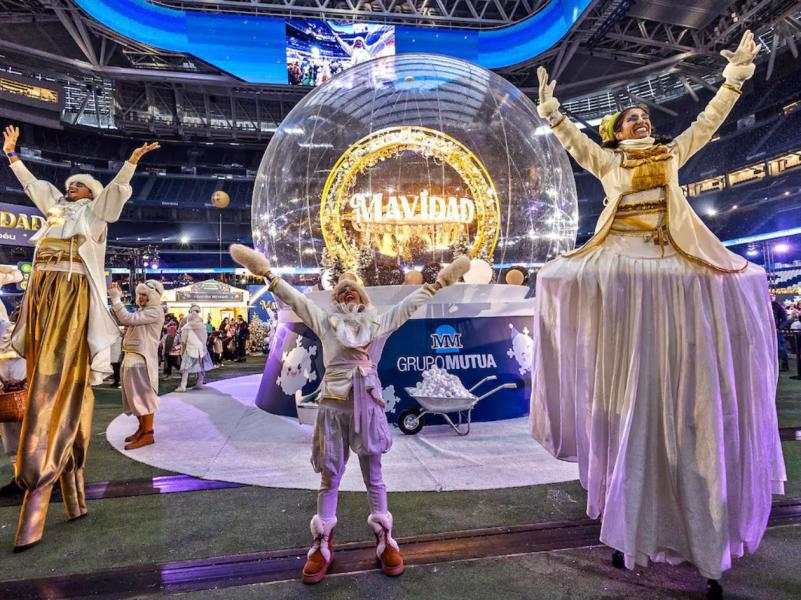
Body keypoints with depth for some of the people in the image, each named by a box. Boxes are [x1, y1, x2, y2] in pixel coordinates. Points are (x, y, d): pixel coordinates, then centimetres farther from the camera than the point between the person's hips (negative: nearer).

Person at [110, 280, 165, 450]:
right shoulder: (142, 311, 18)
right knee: (135, 395, 14)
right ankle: (142, 428, 25)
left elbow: (128, 318, -20)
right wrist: (116, 299, 6)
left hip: (142, 359, -9)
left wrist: (116, 298, -12)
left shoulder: (155, 311, -11)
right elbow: (120, 320, 15)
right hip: (131, 357, 9)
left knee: (143, 395, -7)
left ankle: (148, 434, -2)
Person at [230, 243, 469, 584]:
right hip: (333, 405, 0)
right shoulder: (325, 321, 7)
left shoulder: (379, 322, 10)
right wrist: (268, 275, 0)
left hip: (368, 404, 1)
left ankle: (384, 541, 23)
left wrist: (438, 283, 14)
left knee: (373, 476, 10)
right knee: (330, 477, 9)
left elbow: (410, 303, 13)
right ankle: (322, 546, 22)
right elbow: (295, 299, 5)